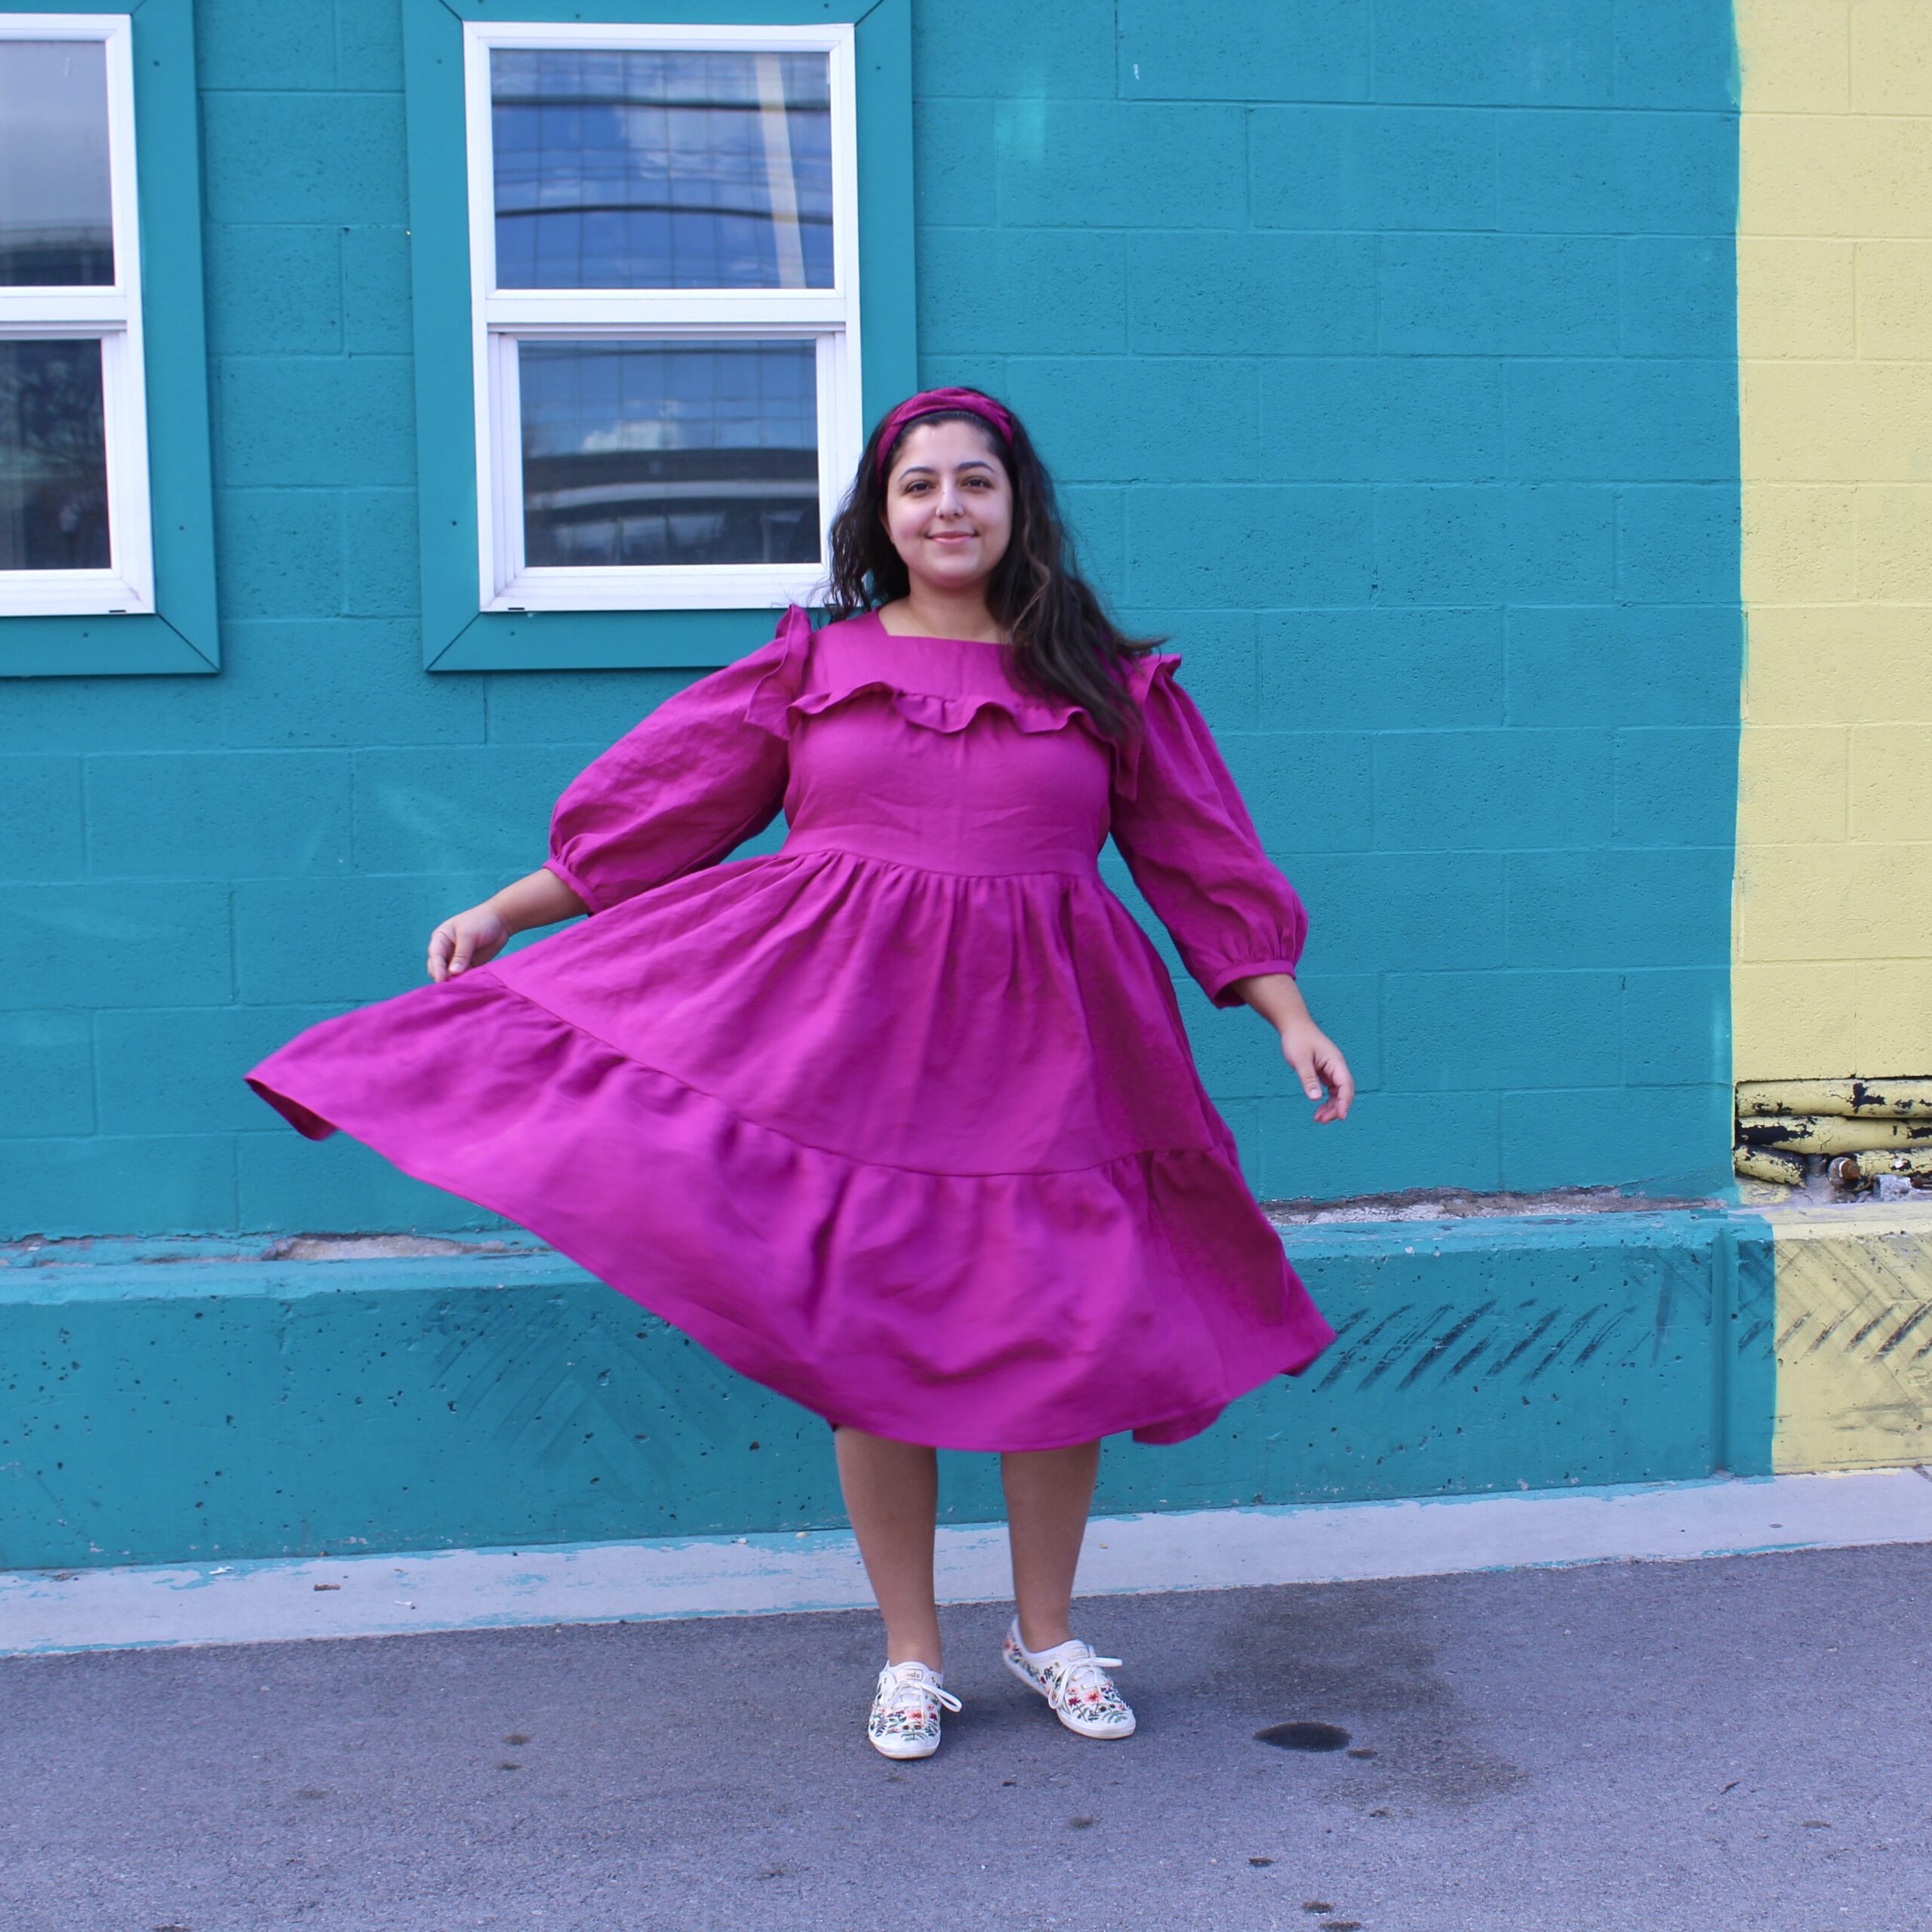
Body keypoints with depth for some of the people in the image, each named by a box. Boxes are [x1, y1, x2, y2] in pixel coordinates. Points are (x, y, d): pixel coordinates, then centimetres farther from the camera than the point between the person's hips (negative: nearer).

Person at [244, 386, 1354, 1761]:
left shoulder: (1108, 683, 7)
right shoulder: (812, 667, 7)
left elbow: (1207, 864, 10)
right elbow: (654, 812, 11)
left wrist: (1289, 1015, 4)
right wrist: (504, 911, 9)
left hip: (1036, 1036, 1)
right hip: (844, 1023, 0)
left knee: (1058, 1330, 5)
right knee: (872, 1334, 4)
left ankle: (1048, 1633, 28)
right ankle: (911, 1653, 22)